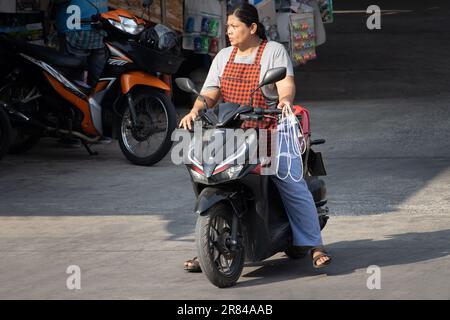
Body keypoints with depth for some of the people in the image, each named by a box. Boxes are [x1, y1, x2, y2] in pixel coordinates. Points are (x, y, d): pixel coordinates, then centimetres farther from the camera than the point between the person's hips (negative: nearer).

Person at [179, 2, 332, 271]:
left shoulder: (274, 51, 0)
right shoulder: (223, 57, 14)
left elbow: (286, 84, -15)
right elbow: (210, 94, 5)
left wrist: (286, 100, -38)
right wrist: (195, 111, -16)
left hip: (271, 131, -4)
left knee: (293, 185, -15)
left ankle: (314, 245, -9)